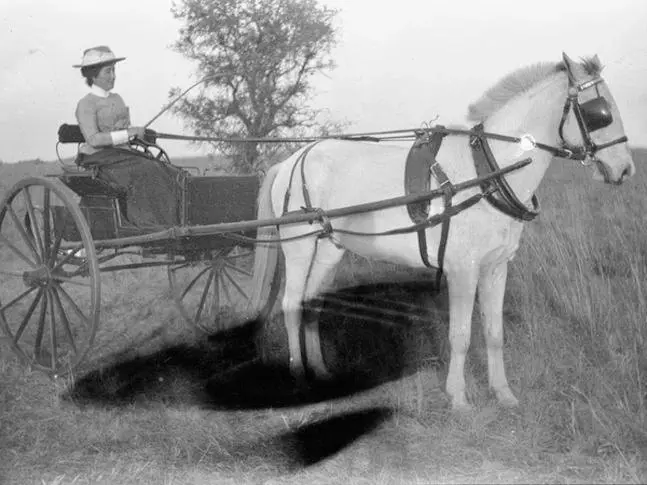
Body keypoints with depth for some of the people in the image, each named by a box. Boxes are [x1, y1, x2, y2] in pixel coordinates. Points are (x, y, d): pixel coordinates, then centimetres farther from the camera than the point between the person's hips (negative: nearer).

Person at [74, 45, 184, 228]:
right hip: (99, 158, -7)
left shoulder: (116, 98, 19)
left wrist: (138, 132, 3)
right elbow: (93, 140, -17)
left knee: (170, 174, -17)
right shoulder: (86, 105, -6)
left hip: (123, 153, 7)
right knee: (145, 173, -32)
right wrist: (128, 133, -19)